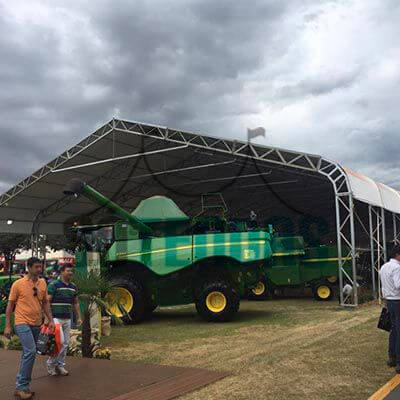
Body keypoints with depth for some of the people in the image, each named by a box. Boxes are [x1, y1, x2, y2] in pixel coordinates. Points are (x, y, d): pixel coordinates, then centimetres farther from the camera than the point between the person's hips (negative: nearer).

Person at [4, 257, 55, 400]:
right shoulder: (18, 284, -6)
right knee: (30, 351, -18)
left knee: (28, 353, 12)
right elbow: (10, 305, -1)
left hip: (37, 324, 6)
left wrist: (50, 320, 9)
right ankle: (21, 387, -9)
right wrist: (7, 326, -4)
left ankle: (22, 385, 23)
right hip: (23, 323, -6)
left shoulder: (43, 283, 7)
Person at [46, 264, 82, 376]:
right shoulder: (54, 285, -7)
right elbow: (47, 302, -10)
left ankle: (60, 365, 20)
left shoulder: (73, 287, 11)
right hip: (56, 318, -6)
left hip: (67, 319, 6)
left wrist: (79, 317, 13)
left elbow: (76, 303, 18)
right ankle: (51, 364, 6)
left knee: (65, 344, 8)